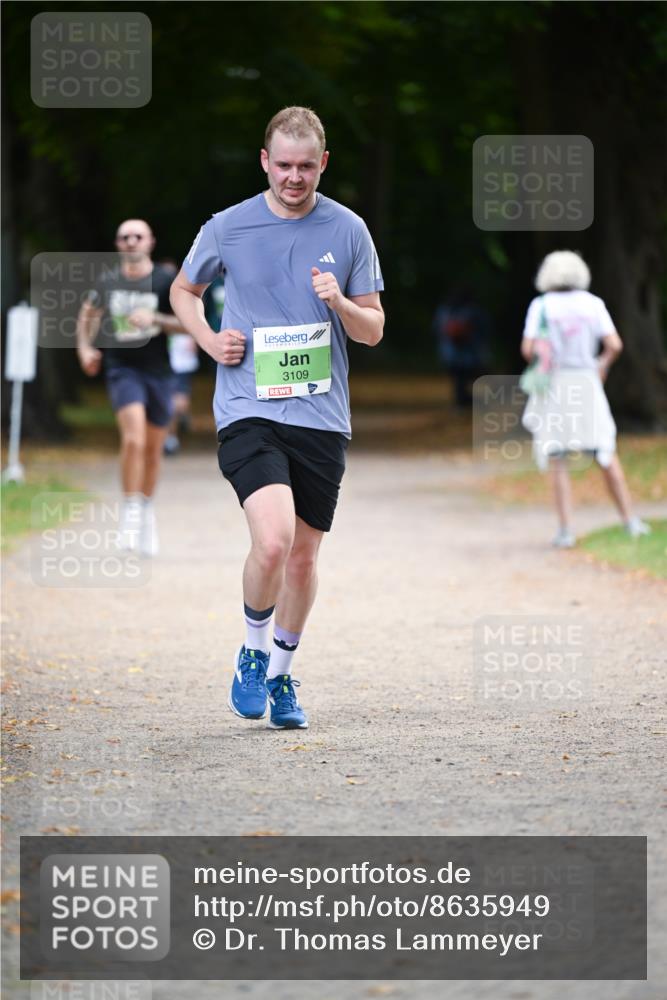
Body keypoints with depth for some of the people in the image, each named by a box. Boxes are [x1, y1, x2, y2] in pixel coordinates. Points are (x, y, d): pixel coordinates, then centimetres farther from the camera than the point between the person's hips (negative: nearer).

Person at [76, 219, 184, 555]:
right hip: (122, 369, -1)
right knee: (133, 439, -23)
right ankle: (130, 513, -12)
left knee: (153, 450, 12)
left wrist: (154, 319, -20)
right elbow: (88, 313, 19)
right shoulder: (108, 281, 1)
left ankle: (147, 512, 33)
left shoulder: (165, 281, -4)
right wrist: (84, 347, 5)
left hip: (157, 372, 1)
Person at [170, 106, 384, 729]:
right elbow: (183, 290, 19)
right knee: (273, 541, -21)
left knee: (303, 555, 10)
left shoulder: (348, 231, 4)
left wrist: (340, 303, -12)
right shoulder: (227, 228, 1)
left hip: (321, 417, 3)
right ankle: (253, 651, 5)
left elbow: (373, 330, 9)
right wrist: (210, 340, 0)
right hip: (248, 413, -3)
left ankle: (280, 676, 30)